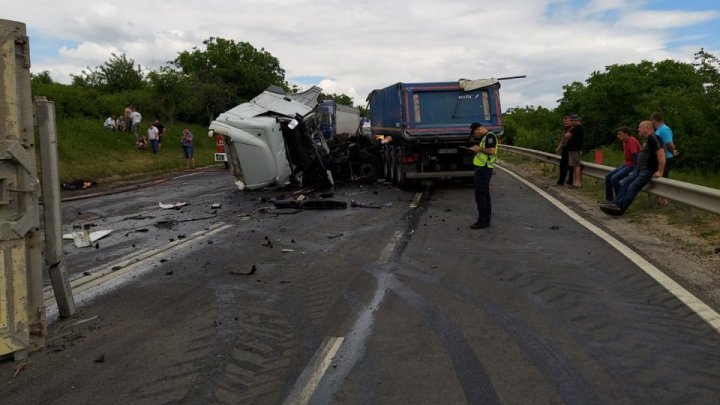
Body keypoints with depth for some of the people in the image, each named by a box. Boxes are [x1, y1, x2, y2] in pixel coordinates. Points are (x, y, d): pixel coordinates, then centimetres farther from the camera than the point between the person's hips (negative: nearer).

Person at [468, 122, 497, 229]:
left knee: (480, 194, -8)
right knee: (485, 194, 12)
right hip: (482, 168, 10)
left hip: (484, 169, -10)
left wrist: (479, 149, -11)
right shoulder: (485, 137, 19)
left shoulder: (490, 136, -12)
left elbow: (491, 151, -23)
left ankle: (483, 221, -5)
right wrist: (476, 150, 9)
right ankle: (486, 219, 18)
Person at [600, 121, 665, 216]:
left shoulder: (653, 138, -13)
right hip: (639, 169, 10)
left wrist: (660, 171, -22)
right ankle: (617, 204, -13)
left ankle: (621, 208, -19)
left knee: (633, 187, -18)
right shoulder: (646, 139, 18)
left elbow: (661, 154, -22)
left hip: (648, 170, -10)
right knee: (624, 183, -5)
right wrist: (636, 168, 17)